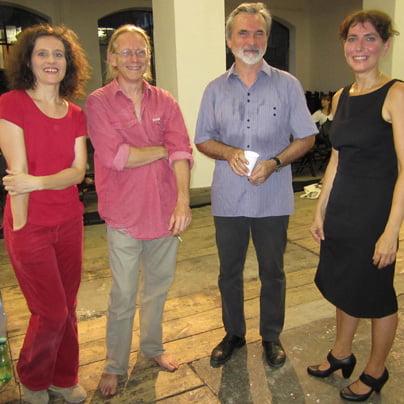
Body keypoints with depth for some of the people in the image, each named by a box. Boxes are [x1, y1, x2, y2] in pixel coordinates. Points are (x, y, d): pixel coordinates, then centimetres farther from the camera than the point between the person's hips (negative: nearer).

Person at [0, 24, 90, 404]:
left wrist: (37, 182, -21)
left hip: (68, 223, 5)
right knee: (51, 313, 2)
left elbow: (78, 171, -4)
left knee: (67, 308, 13)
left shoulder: (75, 115, 7)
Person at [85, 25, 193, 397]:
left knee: (158, 286, 19)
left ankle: (152, 346, 42)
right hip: (124, 214, -3)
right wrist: (162, 149, -7)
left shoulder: (164, 101, 5)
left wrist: (183, 201, -17)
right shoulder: (98, 102, -4)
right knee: (123, 296, 7)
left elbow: (181, 151, -5)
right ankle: (115, 366, 29)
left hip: (166, 210, 4)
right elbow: (114, 156, -17)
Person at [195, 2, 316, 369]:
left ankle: (271, 336, 35)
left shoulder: (287, 85, -1)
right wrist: (228, 152, -15)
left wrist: (274, 163, -16)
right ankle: (234, 334, 36)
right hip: (228, 199, 2)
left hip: (273, 199, -1)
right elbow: (203, 140, 7)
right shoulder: (216, 89, 5)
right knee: (229, 273, 14)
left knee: (272, 273, 13)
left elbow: (306, 137, 0)